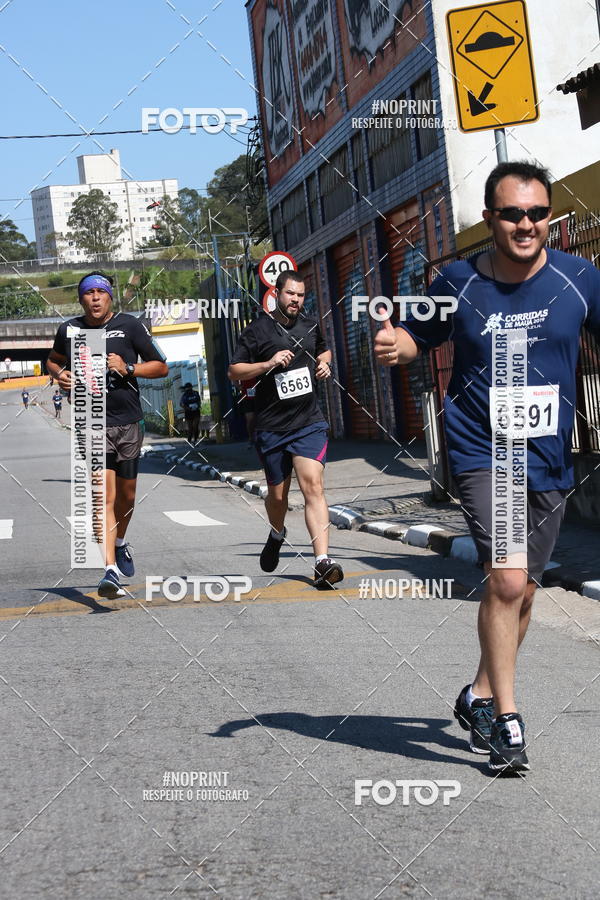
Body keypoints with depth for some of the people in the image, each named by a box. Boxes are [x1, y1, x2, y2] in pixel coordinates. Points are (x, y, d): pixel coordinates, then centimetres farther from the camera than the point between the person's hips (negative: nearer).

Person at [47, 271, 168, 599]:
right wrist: (60, 374, 1)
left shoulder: (129, 326, -1)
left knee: (126, 494, 15)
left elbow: (161, 367, 3)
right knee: (104, 494, -15)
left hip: (129, 422, 1)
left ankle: (120, 543, 45)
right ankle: (110, 569, -20)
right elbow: (53, 360, 24)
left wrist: (128, 368, -13)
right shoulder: (69, 330, 4)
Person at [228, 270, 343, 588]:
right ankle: (277, 535, 46)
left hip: (309, 423, 1)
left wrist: (323, 363, 8)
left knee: (313, 486, -16)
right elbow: (234, 371, -4)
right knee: (277, 495, 10)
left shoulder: (311, 325, 10)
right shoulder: (257, 330, -3)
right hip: (271, 428, -1)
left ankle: (323, 562, -24)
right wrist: (269, 364, -18)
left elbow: (324, 350, 31)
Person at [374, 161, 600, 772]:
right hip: (481, 452, -3)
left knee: (522, 591, 13)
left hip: (549, 459, 3)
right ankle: (505, 721, -5)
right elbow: (419, 336, 10)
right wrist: (394, 346, -12)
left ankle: (481, 694, 34)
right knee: (507, 581, -17)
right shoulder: (459, 284, -4)